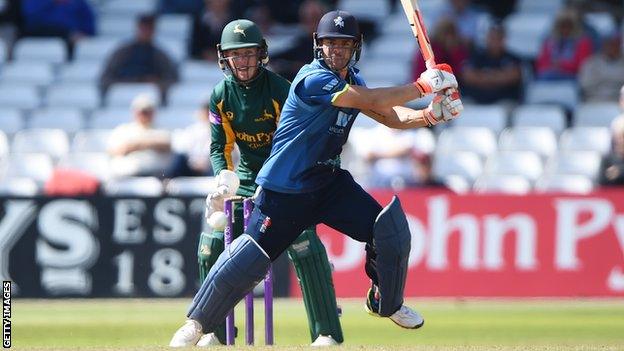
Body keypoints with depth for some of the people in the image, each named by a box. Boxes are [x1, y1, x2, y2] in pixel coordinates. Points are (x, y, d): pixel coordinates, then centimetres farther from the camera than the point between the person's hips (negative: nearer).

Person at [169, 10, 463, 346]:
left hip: (330, 182, 8)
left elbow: (388, 116, 3)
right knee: (249, 257, -10)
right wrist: (422, 86, -23)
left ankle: (387, 303, 21)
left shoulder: (351, 80, 7)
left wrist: (427, 115, -16)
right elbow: (371, 101, -27)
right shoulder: (314, 79, -21)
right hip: (286, 189, -8)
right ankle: (195, 323, 3)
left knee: (390, 230, -3)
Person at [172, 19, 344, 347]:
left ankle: (327, 333, -19)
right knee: (211, 246, -1)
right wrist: (223, 177, -18)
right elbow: (219, 146, 2)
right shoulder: (221, 95, -3)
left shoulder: (280, 90, -17)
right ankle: (214, 332, 14)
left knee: (304, 247, -22)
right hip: (246, 177, 5)